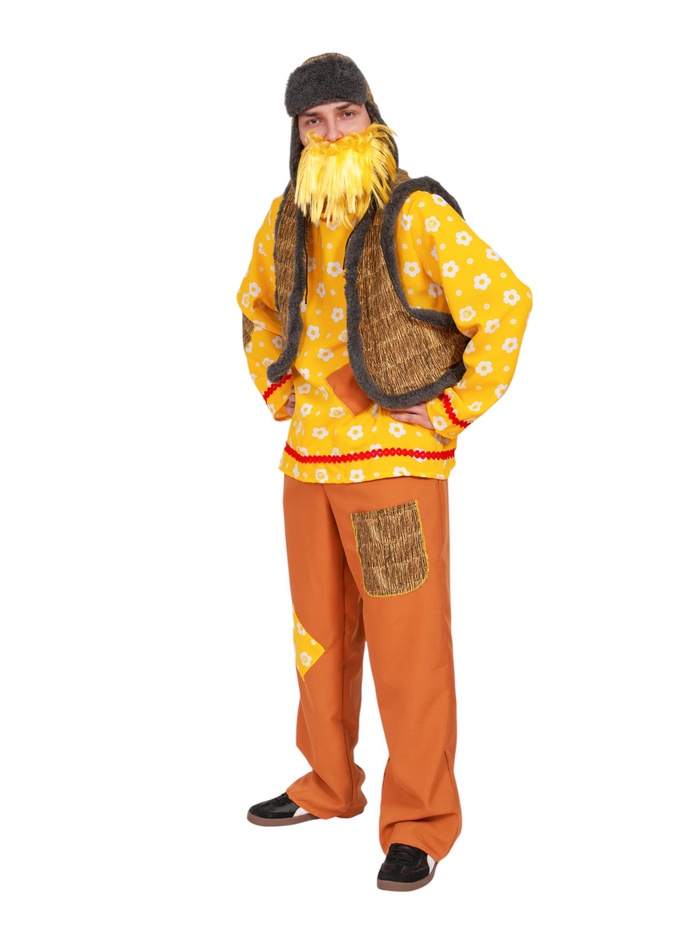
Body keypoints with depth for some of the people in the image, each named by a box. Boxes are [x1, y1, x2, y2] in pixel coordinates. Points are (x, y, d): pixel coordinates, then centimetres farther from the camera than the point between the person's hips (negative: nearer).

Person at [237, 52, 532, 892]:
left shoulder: (417, 214, -11)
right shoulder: (287, 218, 8)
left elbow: (505, 303, -14)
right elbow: (257, 305, 26)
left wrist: (455, 410, -12)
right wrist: (275, 391, 14)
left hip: (396, 456, -6)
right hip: (307, 455, 6)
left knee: (407, 644, -3)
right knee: (320, 633, 16)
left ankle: (419, 824, 9)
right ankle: (329, 785, 33)